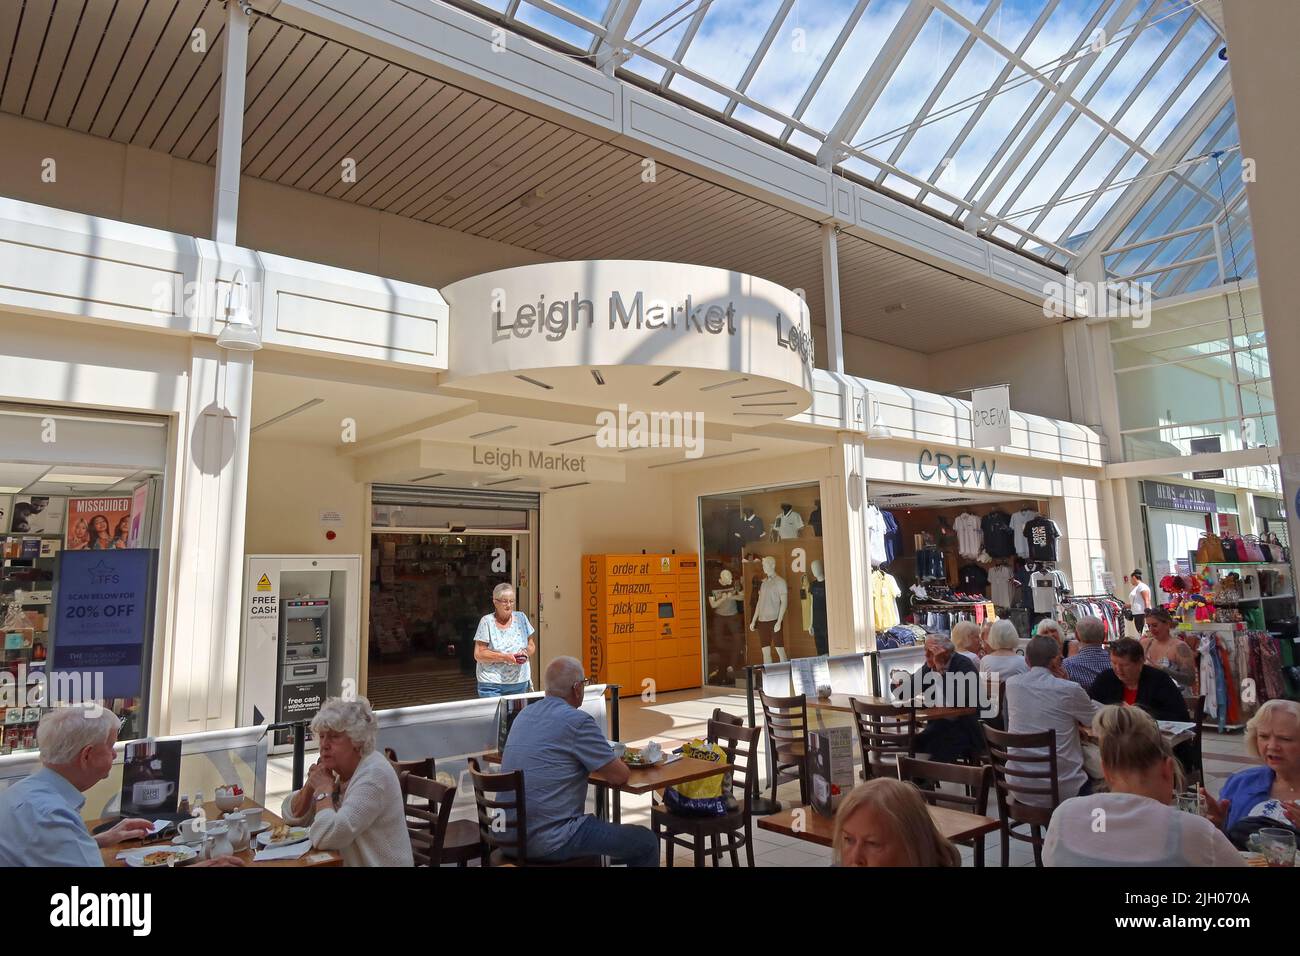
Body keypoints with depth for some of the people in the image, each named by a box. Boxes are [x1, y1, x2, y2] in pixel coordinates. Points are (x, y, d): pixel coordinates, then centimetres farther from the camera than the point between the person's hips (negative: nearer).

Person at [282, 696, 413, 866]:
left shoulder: (373, 774, -21)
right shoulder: (337, 770, 4)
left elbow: (325, 838, -26)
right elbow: (292, 816, 8)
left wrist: (324, 789, -15)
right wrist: (311, 784, -8)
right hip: (345, 861, 7)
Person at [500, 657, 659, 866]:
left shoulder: (524, 715, 8)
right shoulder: (577, 720, -16)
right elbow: (620, 776, -11)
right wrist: (616, 761, 11)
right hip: (551, 841, -8)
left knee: (593, 825, 33)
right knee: (646, 842, 5)